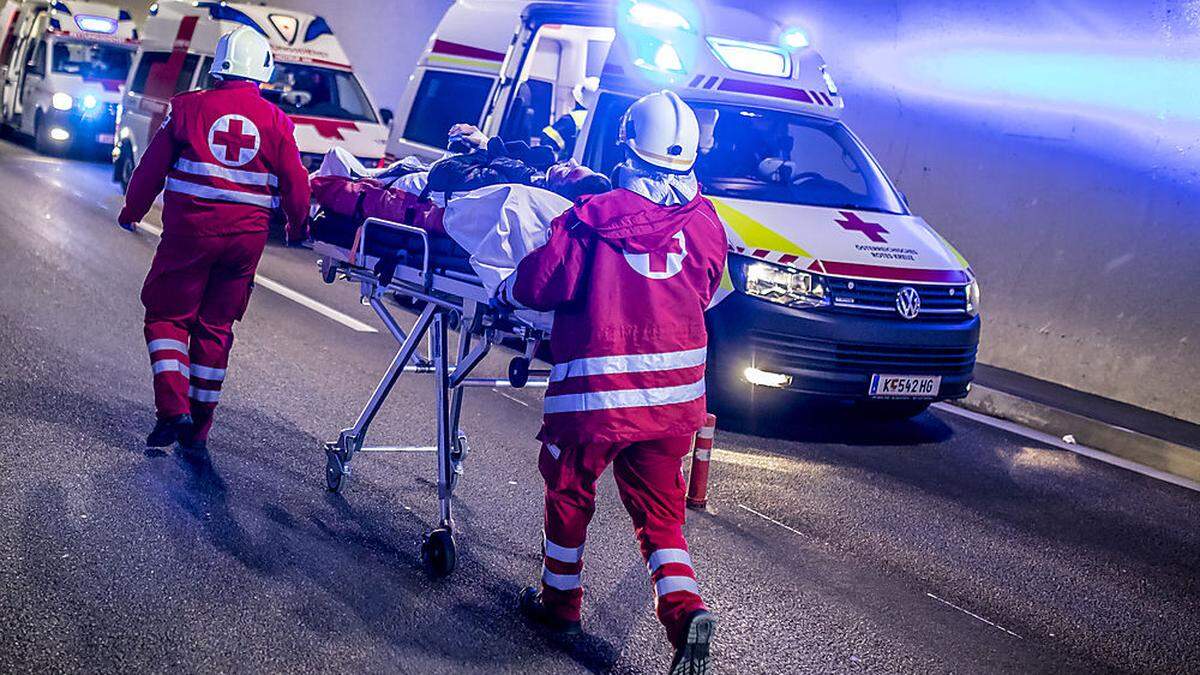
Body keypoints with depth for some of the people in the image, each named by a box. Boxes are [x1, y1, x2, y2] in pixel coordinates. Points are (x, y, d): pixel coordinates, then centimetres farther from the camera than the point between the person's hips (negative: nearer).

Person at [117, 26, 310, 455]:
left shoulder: (190, 106, -1)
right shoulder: (276, 121, 3)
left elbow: (153, 166, 4)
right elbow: (295, 183, 6)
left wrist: (132, 211, 17)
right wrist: (298, 227, 23)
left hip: (191, 230, -2)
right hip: (247, 238, 2)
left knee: (167, 316, 9)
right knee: (215, 327, 12)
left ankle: (174, 408, -10)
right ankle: (198, 430, 15)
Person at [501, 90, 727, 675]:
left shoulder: (596, 215, -11)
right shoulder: (705, 223, 1)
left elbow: (544, 283, -9)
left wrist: (506, 292, 12)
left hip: (596, 390, -3)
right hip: (676, 394, 4)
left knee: (569, 495, 19)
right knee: (659, 512, 15)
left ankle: (560, 601, 34)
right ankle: (684, 609, -4)